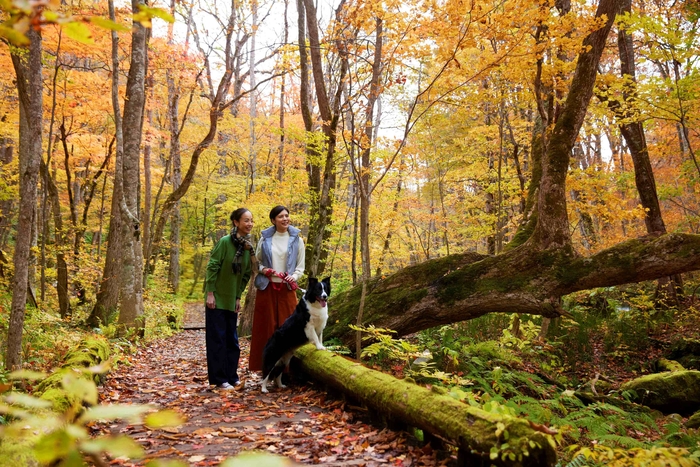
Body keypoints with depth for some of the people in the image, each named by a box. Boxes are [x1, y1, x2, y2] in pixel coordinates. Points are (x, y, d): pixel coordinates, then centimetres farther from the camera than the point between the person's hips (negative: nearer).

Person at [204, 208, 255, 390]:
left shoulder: (248, 247, 3)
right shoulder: (225, 242, -15)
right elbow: (212, 267, -15)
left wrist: (238, 296, 7)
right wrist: (210, 293, -16)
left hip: (232, 300, 6)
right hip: (217, 298, -6)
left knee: (232, 339, 11)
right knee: (217, 338, -1)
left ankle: (232, 376, 21)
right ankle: (219, 379, 7)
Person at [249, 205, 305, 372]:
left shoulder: (296, 239, 4)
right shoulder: (265, 238, 4)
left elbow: (300, 266, 6)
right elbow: (257, 260, 10)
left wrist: (294, 277, -13)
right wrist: (262, 269, -10)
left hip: (287, 289, 0)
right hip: (267, 287, 1)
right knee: (266, 326, 2)